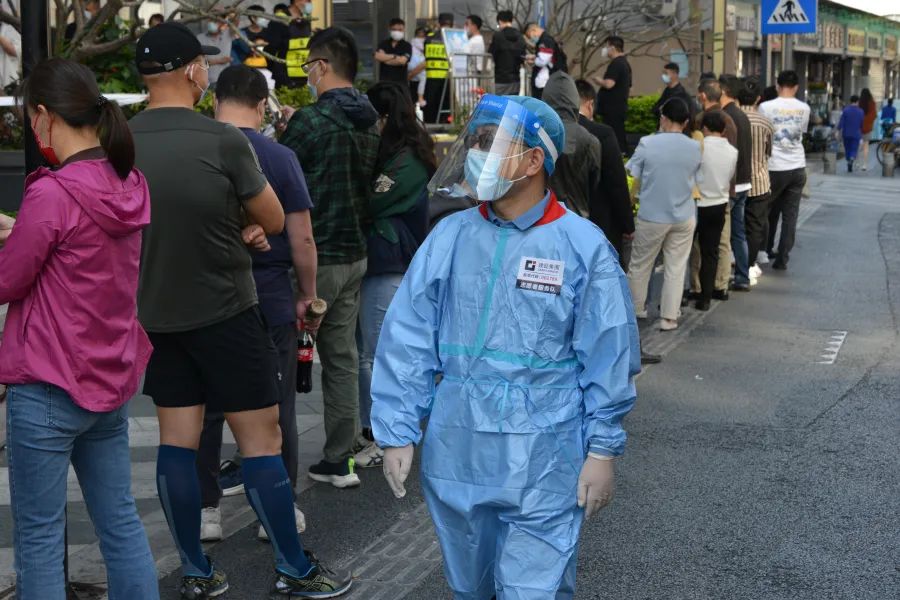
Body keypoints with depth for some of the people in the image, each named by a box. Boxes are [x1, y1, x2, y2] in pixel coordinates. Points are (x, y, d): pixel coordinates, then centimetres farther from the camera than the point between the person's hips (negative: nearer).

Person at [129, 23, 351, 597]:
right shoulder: (225, 142, -17)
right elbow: (274, 222, -5)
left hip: (156, 314, 5)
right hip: (226, 313, -5)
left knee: (177, 440, 10)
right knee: (261, 437, 4)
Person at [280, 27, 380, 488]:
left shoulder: (312, 121, -16)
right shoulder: (369, 123, 8)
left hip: (314, 256, -7)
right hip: (353, 254, 7)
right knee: (342, 357, 11)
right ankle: (338, 460, 16)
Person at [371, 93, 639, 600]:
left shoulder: (583, 246, -6)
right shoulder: (450, 238, 1)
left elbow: (609, 357, -4)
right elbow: (407, 340, 2)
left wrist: (603, 450, -4)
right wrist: (398, 434, -1)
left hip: (543, 465, -3)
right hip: (455, 456, 4)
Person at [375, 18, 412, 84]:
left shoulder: (407, 46, 0)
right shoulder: (384, 44, 9)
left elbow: (402, 61, -15)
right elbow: (377, 56, -9)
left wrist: (385, 58, -4)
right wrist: (394, 56, -10)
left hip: (400, 82, -3)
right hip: (384, 81, 3)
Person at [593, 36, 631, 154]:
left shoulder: (615, 64, -15)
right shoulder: (625, 63, 18)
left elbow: (609, 84, -26)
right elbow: (628, 87, 24)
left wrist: (599, 81, -8)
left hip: (612, 109, -10)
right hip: (621, 107, 10)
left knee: (614, 139, -10)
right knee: (620, 138, 13)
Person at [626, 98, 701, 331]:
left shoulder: (647, 143, -14)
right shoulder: (695, 148, -4)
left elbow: (631, 175, -5)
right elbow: (694, 178, 8)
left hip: (652, 217, -2)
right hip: (684, 218, 2)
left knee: (640, 265, 16)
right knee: (676, 268, 9)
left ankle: (636, 308, 30)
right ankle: (669, 318, 12)